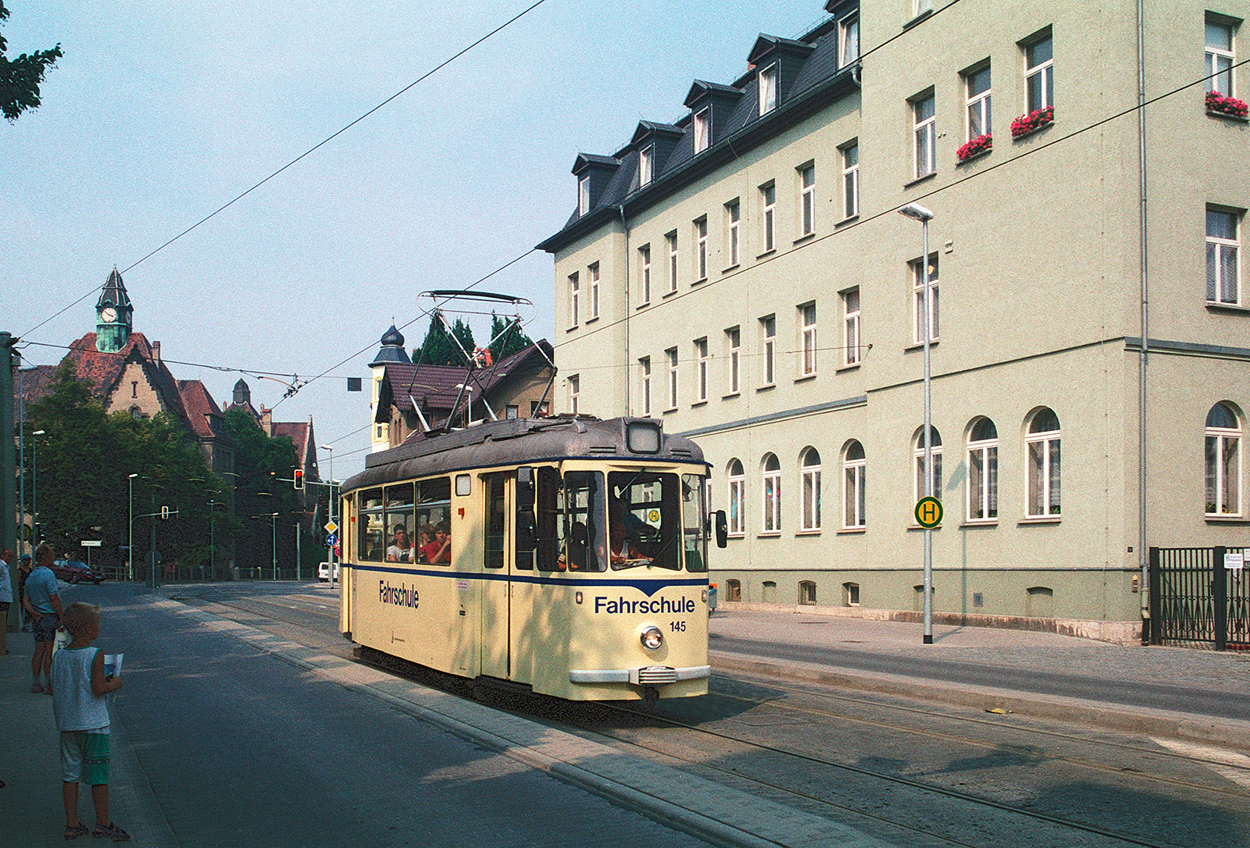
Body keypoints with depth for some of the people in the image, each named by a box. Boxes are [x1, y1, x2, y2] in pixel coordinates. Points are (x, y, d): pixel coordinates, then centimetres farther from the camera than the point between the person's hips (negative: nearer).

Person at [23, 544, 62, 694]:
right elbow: (54, 598, -18)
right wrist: (62, 617, -12)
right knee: (51, 651, -4)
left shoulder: (31, 576, 13)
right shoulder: (48, 574, -14)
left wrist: (33, 612, 0)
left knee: (39, 651, 12)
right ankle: (50, 685, -2)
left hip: (37, 619, 8)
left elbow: (25, 599, 12)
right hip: (50, 617, -8)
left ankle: (36, 683, 14)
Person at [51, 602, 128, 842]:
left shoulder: (59, 656, 3)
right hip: (93, 723, -6)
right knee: (98, 774, 4)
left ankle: (72, 824, 16)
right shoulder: (95, 655, -14)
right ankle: (103, 823, 11)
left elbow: (57, 689, 7)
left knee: (70, 774, 11)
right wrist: (115, 684, -1)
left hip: (67, 723, 6)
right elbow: (99, 688, -19)